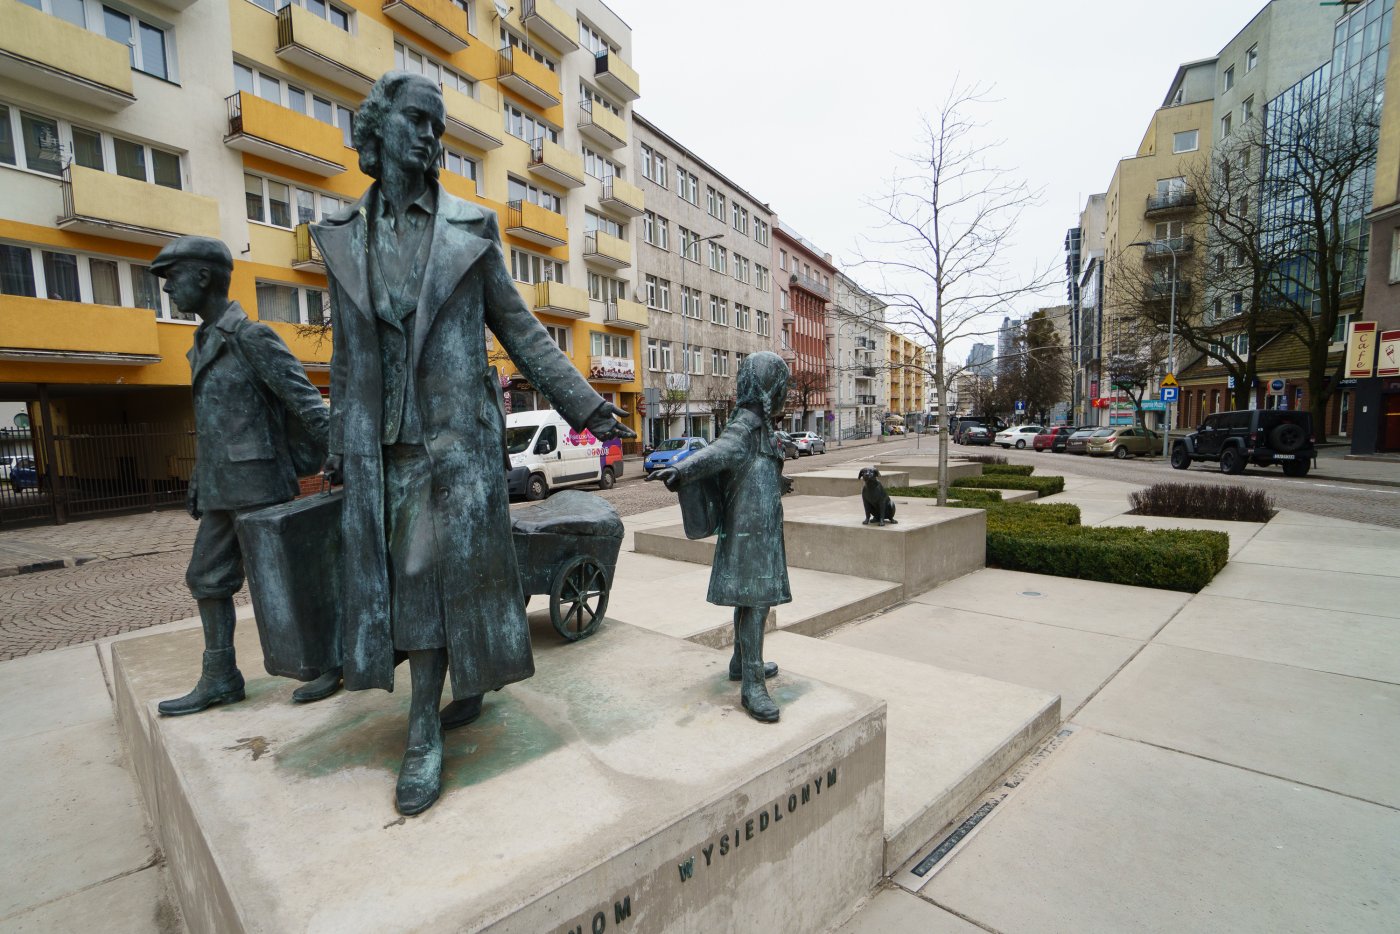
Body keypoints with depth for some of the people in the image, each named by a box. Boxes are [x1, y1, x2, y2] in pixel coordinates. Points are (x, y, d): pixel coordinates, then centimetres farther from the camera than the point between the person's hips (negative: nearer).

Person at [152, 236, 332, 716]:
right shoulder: (205, 344, 18)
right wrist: (198, 482, 23)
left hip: (259, 484, -9)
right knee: (208, 579, 12)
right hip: (223, 490, 9)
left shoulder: (251, 336, -10)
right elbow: (209, 423, 22)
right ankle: (220, 679, 22)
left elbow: (307, 402, -17)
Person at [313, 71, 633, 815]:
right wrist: (339, 447, 15)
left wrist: (585, 406, -2)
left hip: (457, 430, -4)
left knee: (442, 572, -2)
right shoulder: (345, 239, 11)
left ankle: (424, 737, 10)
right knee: (392, 576, 9)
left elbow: (521, 332, 3)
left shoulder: (468, 231, 3)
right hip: (382, 441, 4)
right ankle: (468, 688, 30)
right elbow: (347, 352, 14)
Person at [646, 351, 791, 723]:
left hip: (759, 528, 10)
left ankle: (742, 662, 30)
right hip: (751, 529, -10)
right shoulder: (747, 423, -15)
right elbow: (716, 453, -33)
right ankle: (752, 685, -4)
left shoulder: (760, 424, 15)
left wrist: (777, 483, 50)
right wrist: (679, 471, -52)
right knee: (756, 599, -9)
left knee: (750, 597, 17)